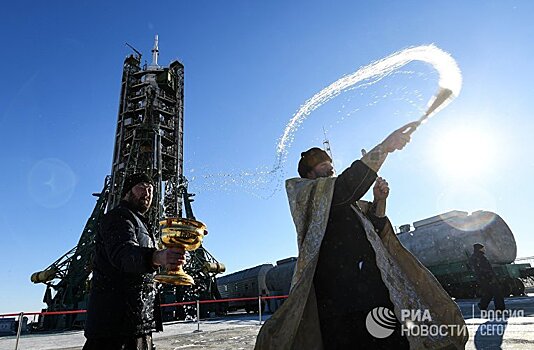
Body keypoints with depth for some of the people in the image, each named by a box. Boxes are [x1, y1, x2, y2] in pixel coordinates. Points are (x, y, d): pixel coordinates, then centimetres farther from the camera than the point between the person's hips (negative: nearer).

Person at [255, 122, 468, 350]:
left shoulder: (348, 201, 29)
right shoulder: (304, 192, 5)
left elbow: (376, 229, 24)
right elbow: (346, 186, -14)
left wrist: (379, 201, 5)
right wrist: (384, 148, -16)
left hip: (374, 285, 7)